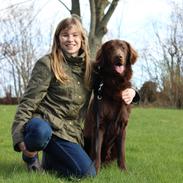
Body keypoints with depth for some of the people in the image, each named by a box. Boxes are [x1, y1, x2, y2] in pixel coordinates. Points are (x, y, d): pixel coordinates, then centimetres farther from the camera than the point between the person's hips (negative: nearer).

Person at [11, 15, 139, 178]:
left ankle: (51, 160, 16)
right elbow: (29, 101, -8)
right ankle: (31, 154, -4)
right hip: (43, 121, -4)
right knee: (41, 132, -41)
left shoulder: (88, 67, 10)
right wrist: (19, 136, -17)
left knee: (88, 174, -13)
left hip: (70, 133, 5)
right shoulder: (47, 64, -5)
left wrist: (130, 91, -3)